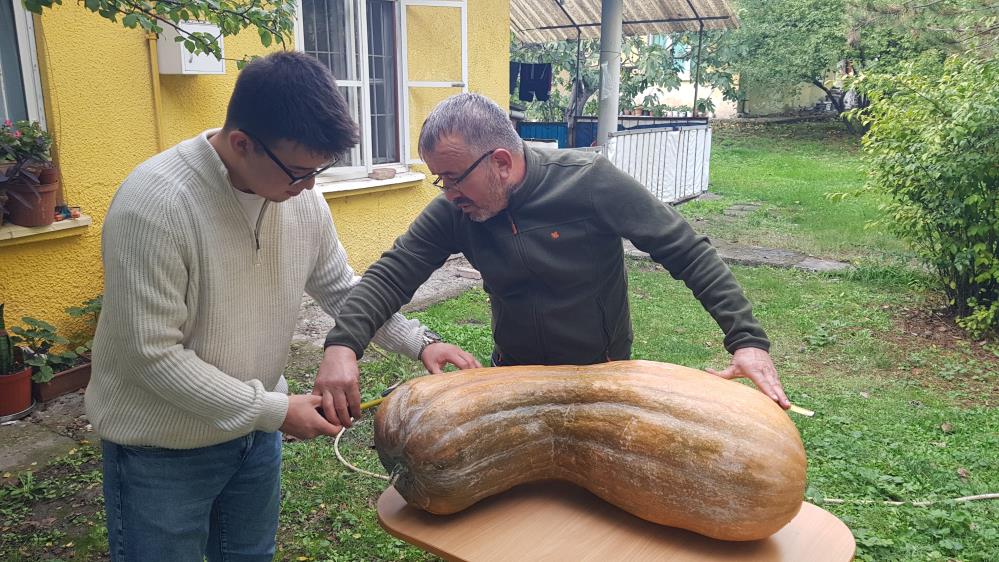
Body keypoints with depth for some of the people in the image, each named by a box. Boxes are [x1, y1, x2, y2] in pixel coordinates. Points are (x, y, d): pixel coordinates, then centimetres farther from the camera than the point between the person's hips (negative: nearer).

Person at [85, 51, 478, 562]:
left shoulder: (300, 195, -8)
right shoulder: (153, 204, -27)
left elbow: (341, 289, 5)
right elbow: (153, 354, -26)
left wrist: (417, 343, -7)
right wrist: (275, 411, -23)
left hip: (255, 430, 6)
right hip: (162, 450, -5)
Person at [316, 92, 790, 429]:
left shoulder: (590, 182, -24)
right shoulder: (454, 210, -12)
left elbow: (688, 252, -19)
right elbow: (393, 273, -15)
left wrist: (747, 339, -26)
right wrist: (342, 344, -33)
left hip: (602, 376, -3)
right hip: (512, 375, 4)